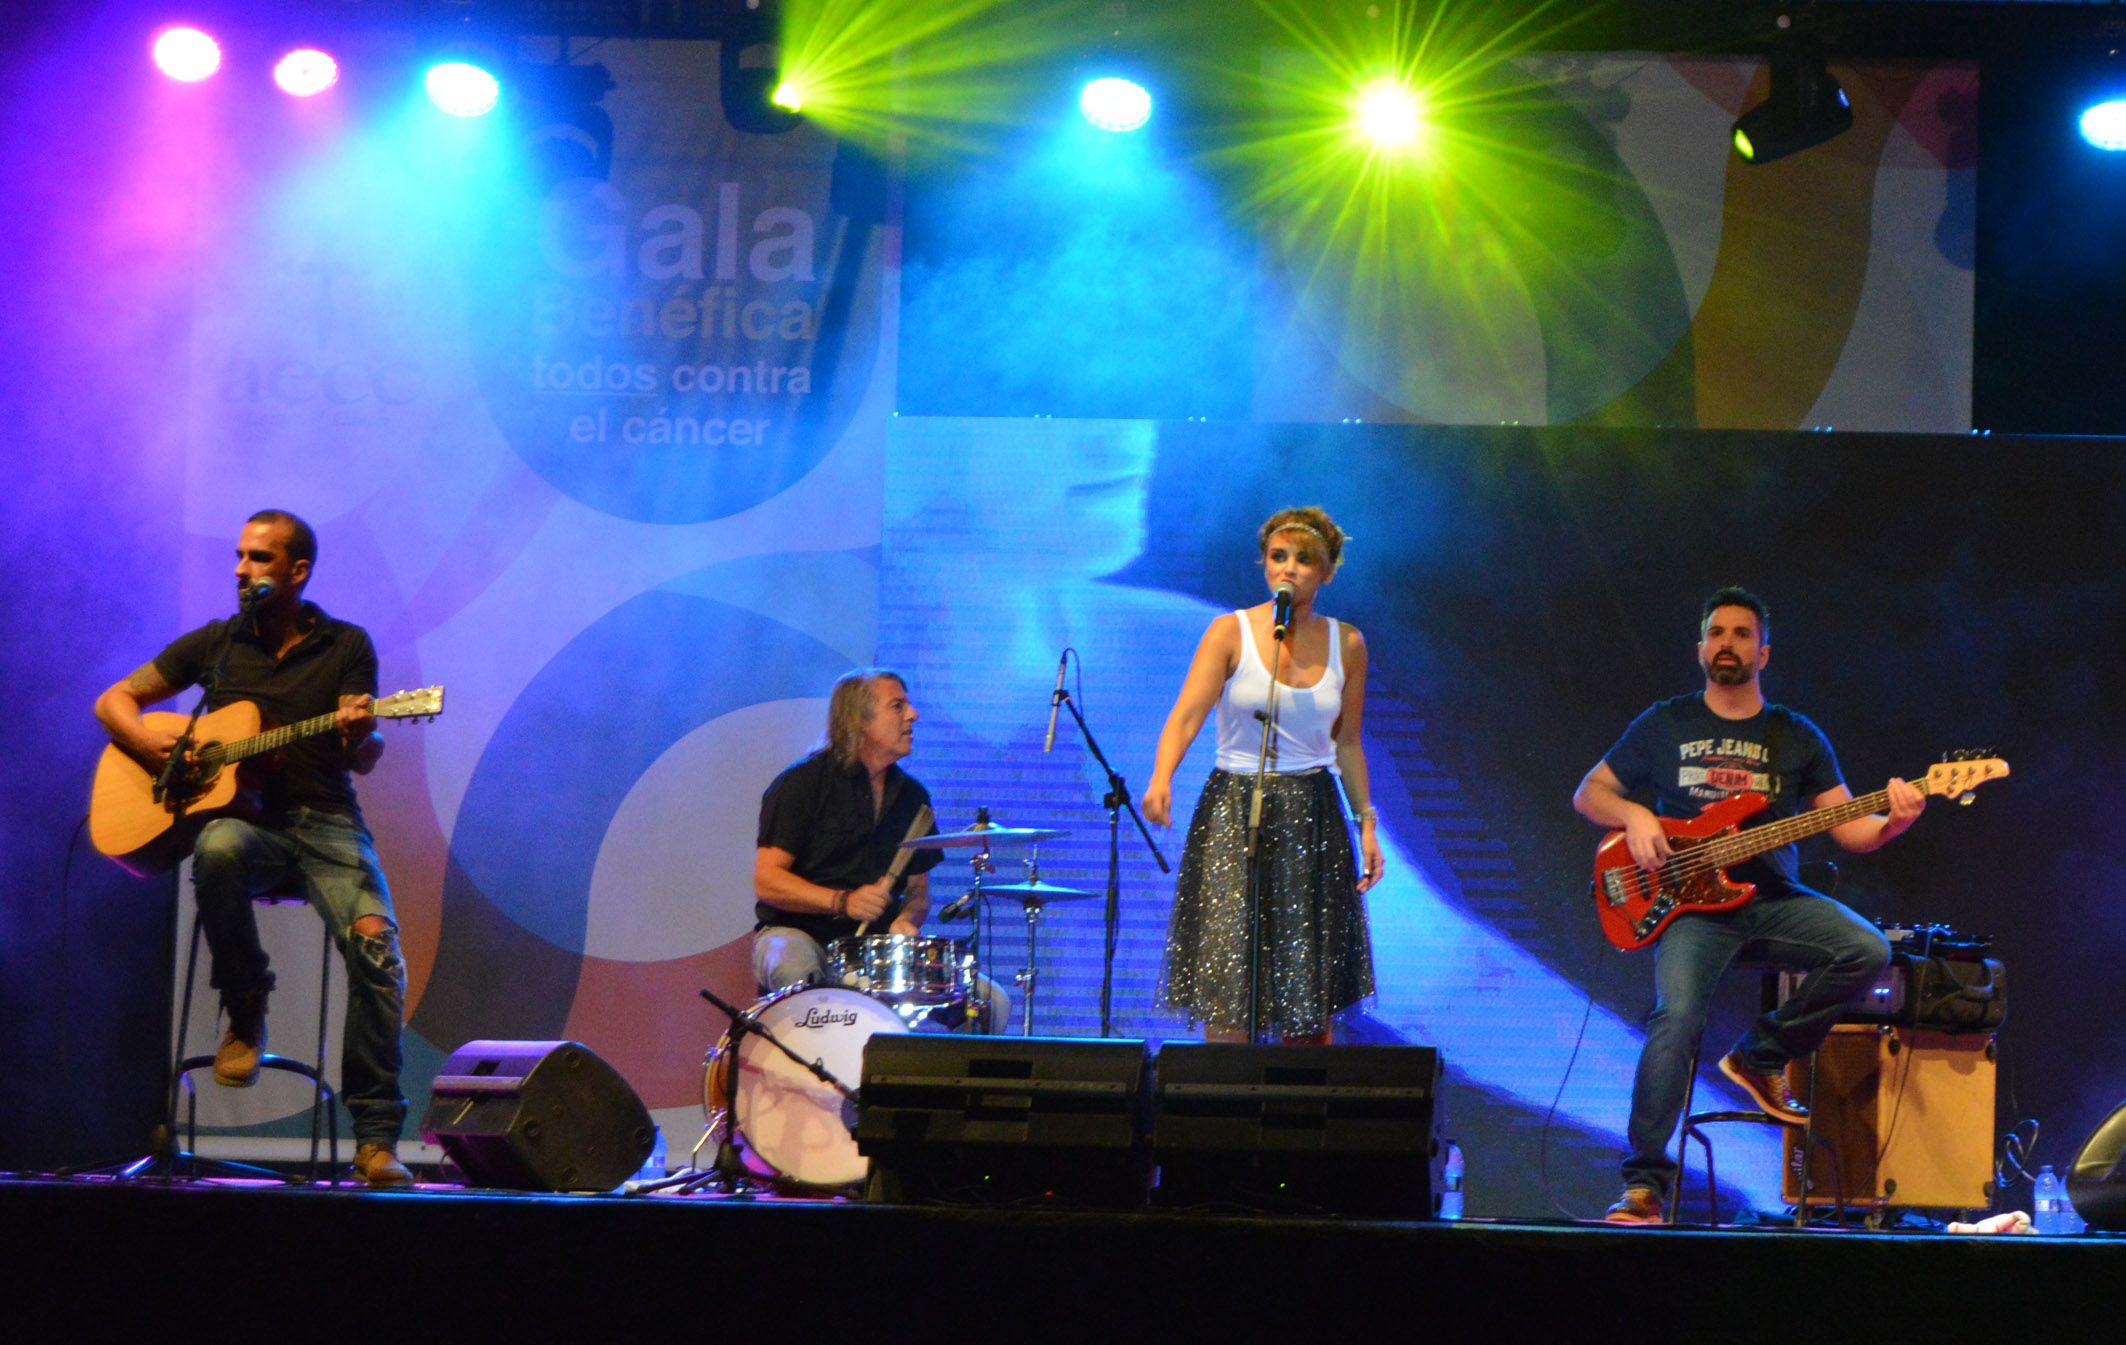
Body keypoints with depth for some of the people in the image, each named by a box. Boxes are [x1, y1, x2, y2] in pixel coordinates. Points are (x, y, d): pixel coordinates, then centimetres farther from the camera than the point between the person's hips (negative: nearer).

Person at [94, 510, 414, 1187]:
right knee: (218, 849, -38)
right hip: (243, 818, 1)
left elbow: (365, 762, 1)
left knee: (374, 940, -27)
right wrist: (148, 742, -7)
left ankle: (376, 1137, -22)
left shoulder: (346, 646, 7)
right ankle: (245, 1013, -16)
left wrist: (359, 734, -23)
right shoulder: (215, 643, 11)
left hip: (325, 821, -1)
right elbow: (113, 700, 15)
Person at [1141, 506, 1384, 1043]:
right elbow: (1187, 714, -16)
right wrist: (1161, 779, -33)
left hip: (1312, 816, 3)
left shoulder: (1346, 644, 6)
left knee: (1310, 992, 2)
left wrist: (1366, 823, 9)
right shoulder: (1231, 632, -4)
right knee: (1228, 982, -10)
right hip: (1234, 809, -3)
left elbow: (1347, 745, 14)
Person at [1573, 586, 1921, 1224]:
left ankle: (1763, 1057, -4)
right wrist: (1631, 814, -7)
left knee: (1866, 951, -25)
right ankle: (1645, 1183, -22)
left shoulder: (1798, 738, 12)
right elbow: (1589, 793, 15)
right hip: (1691, 905, -2)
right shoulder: (1664, 725, 10)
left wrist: (1893, 820, -16)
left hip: (1774, 900, 2)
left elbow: (1852, 830, 7)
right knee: (1678, 1016, -29)